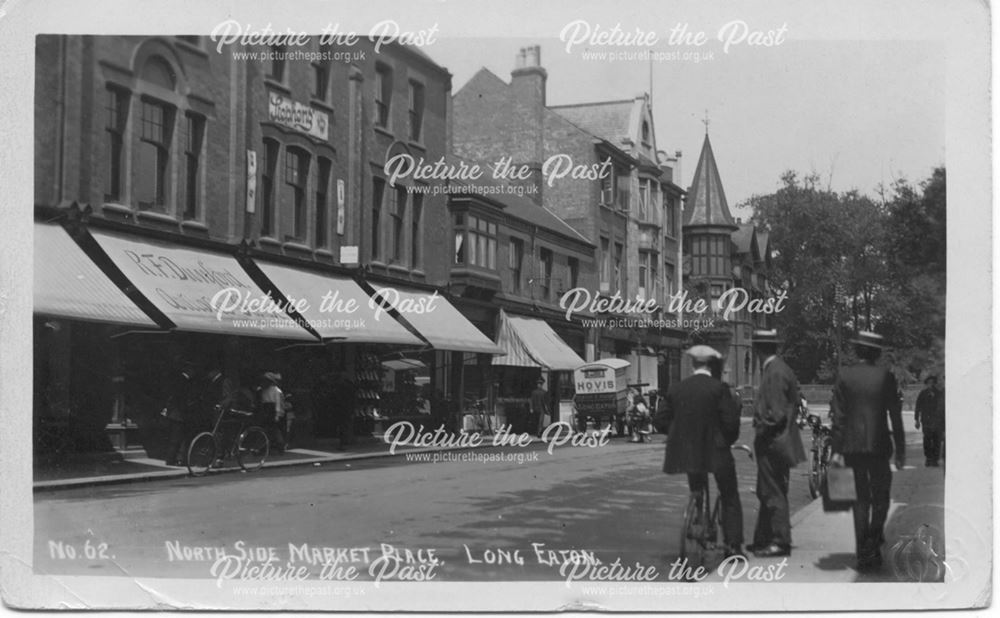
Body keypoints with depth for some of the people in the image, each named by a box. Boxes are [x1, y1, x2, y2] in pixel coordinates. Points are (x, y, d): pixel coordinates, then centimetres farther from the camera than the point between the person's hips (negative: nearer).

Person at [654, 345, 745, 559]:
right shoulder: (718, 388, -10)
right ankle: (733, 545, 4)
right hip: (716, 451, -4)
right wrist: (729, 440, 6)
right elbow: (731, 421, -13)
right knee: (730, 499, 10)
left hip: (686, 452, 4)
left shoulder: (676, 389, 2)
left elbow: (660, 421, 2)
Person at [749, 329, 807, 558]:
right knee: (767, 493, 15)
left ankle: (780, 542, 4)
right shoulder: (779, 369, 12)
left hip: (772, 444, -10)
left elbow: (776, 413, -23)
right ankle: (763, 540, 23)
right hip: (777, 442, 10)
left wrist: (761, 434, -13)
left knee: (773, 494, -3)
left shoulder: (775, 373, -19)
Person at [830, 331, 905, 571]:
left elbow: (838, 416, -2)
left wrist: (837, 449, 0)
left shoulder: (844, 376, -1)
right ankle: (873, 544, -1)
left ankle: (862, 554, 8)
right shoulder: (885, 376, -4)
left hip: (852, 446, 2)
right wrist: (900, 449, 3)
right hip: (878, 445, -2)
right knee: (880, 497, 12)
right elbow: (895, 415, -2)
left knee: (861, 499, 10)